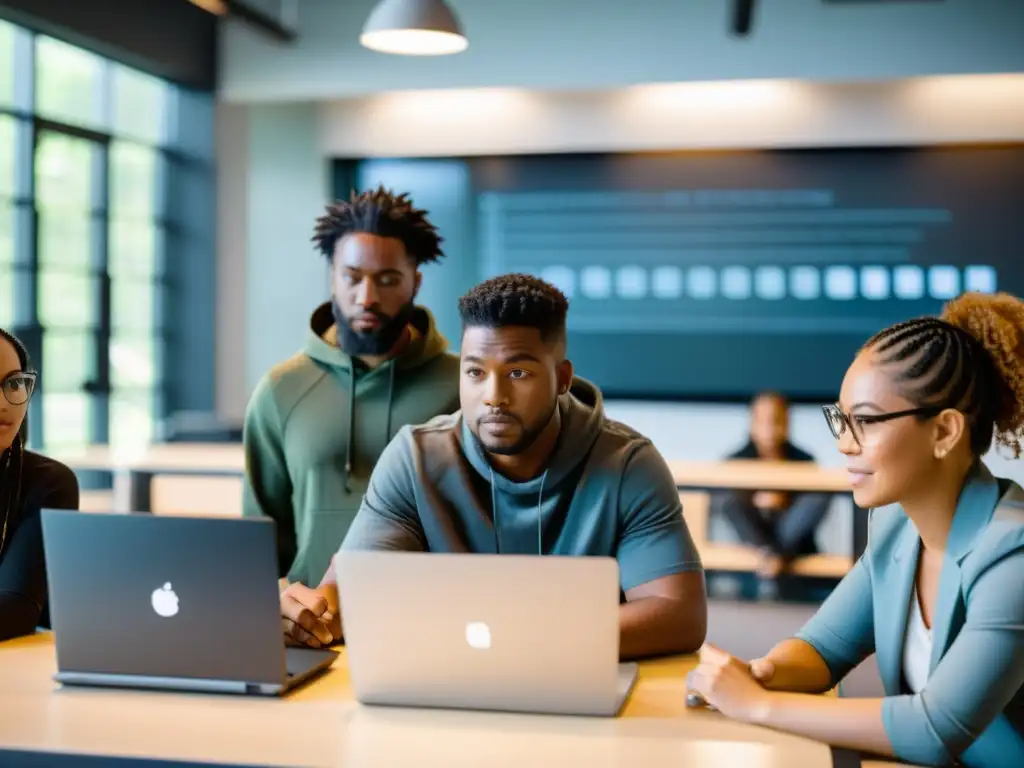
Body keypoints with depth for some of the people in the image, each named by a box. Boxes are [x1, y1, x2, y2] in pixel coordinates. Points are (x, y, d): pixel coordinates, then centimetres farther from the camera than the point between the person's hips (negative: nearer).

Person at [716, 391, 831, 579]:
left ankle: (781, 550, -39)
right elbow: (723, 500, -5)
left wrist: (786, 502, -18)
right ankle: (770, 551, -43)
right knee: (727, 498, -26)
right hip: (753, 531, 0)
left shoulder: (803, 460, 10)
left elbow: (814, 498, -1)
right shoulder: (737, 460, 9)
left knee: (821, 498, -24)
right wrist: (754, 501, -20)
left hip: (792, 530, 0)